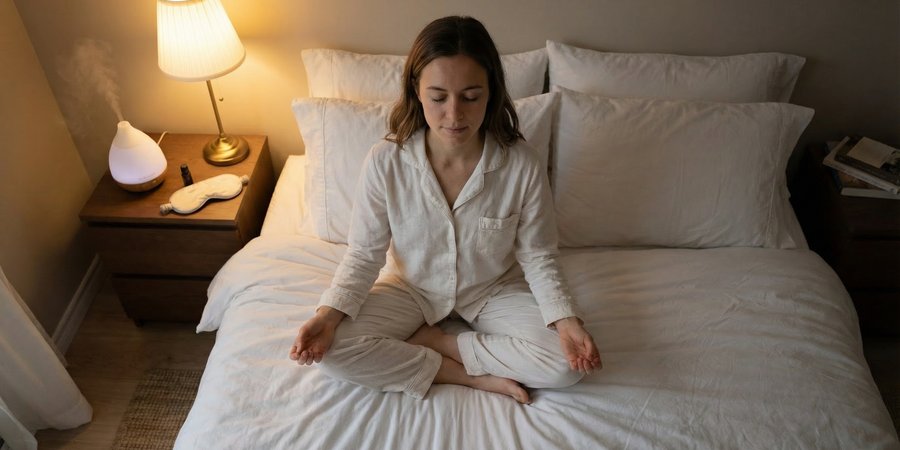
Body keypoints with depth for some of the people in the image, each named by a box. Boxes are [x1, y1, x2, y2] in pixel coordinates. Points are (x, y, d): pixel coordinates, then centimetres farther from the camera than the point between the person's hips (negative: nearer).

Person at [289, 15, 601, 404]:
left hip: (493, 290, 1)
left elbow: (537, 258, -12)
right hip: (411, 287, 0)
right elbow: (364, 254, -12)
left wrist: (566, 320, -27)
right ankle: (472, 376, -13)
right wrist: (328, 314, -27)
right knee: (331, 350, -24)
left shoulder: (522, 165, -23)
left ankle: (429, 340, -8)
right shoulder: (385, 161, -23)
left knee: (568, 363, -22)